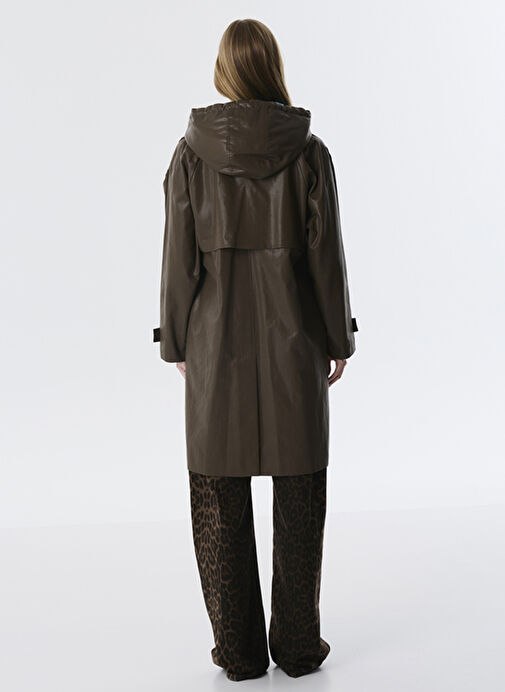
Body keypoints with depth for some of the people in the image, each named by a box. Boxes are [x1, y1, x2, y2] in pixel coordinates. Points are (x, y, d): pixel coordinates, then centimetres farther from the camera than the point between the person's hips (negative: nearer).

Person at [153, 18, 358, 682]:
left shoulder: (192, 151, -4)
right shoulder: (309, 150, -5)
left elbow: (180, 256, -3)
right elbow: (325, 253, -4)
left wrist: (178, 342, 8)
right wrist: (339, 337, 8)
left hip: (217, 342, 0)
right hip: (294, 341, 0)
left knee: (221, 497, 11)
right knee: (299, 497, 12)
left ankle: (238, 649, 20)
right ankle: (298, 644, 21)